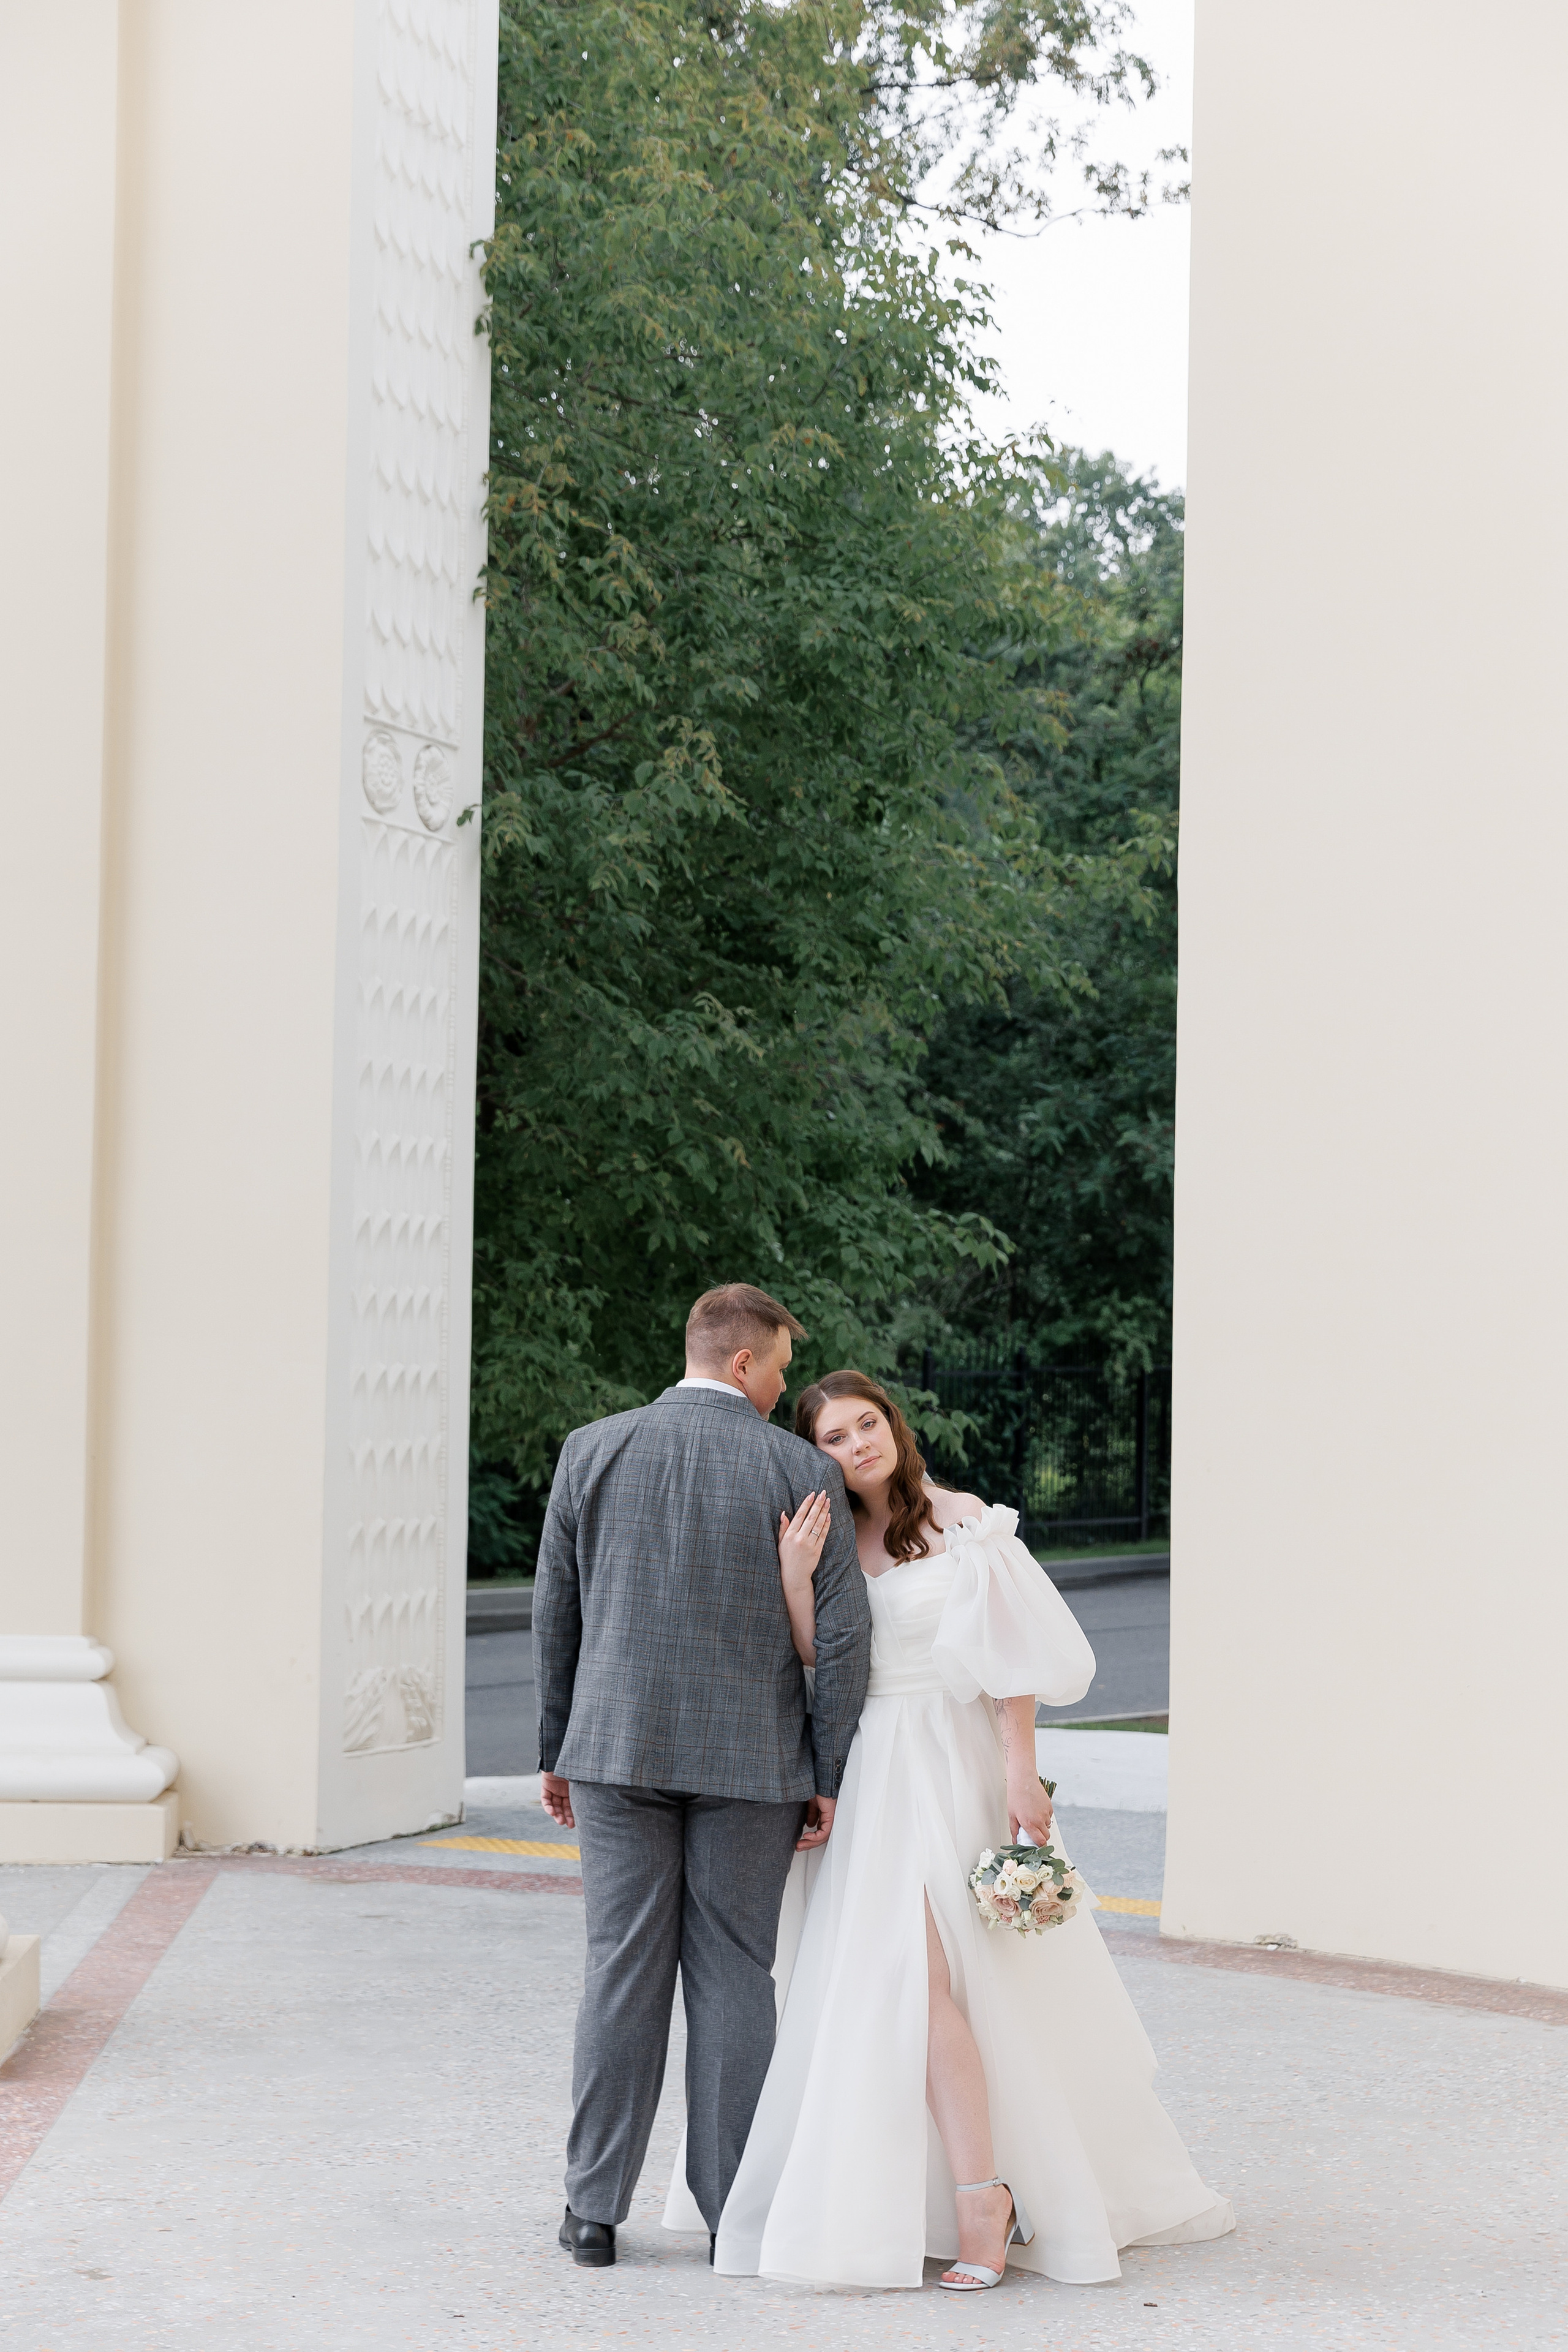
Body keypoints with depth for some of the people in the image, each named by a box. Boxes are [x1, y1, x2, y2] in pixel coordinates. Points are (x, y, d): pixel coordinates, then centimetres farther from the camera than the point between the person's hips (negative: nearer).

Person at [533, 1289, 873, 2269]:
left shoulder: (593, 1450, 1)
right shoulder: (803, 1472, -5)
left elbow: (555, 1613, 5)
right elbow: (843, 1635, -6)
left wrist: (558, 1750, 14)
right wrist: (827, 1779, 2)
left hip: (618, 1748, 1)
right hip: (751, 1762, -1)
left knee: (622, 1974, 6)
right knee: (734, 1977, 7)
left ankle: (596, 2211, 11)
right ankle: (732, 2213, 10)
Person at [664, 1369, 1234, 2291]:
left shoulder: (961, 1521, -3)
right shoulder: (832, 1539, 12)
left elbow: (1014, 1658, -6)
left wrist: (1022, 1770, -13)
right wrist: (795, 1580, -12)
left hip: (950, 1765, -6)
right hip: (863, 1778, 6)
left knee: (919, 1968, -17)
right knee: (871, 1973, 3)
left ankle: (981, 2203, -14)